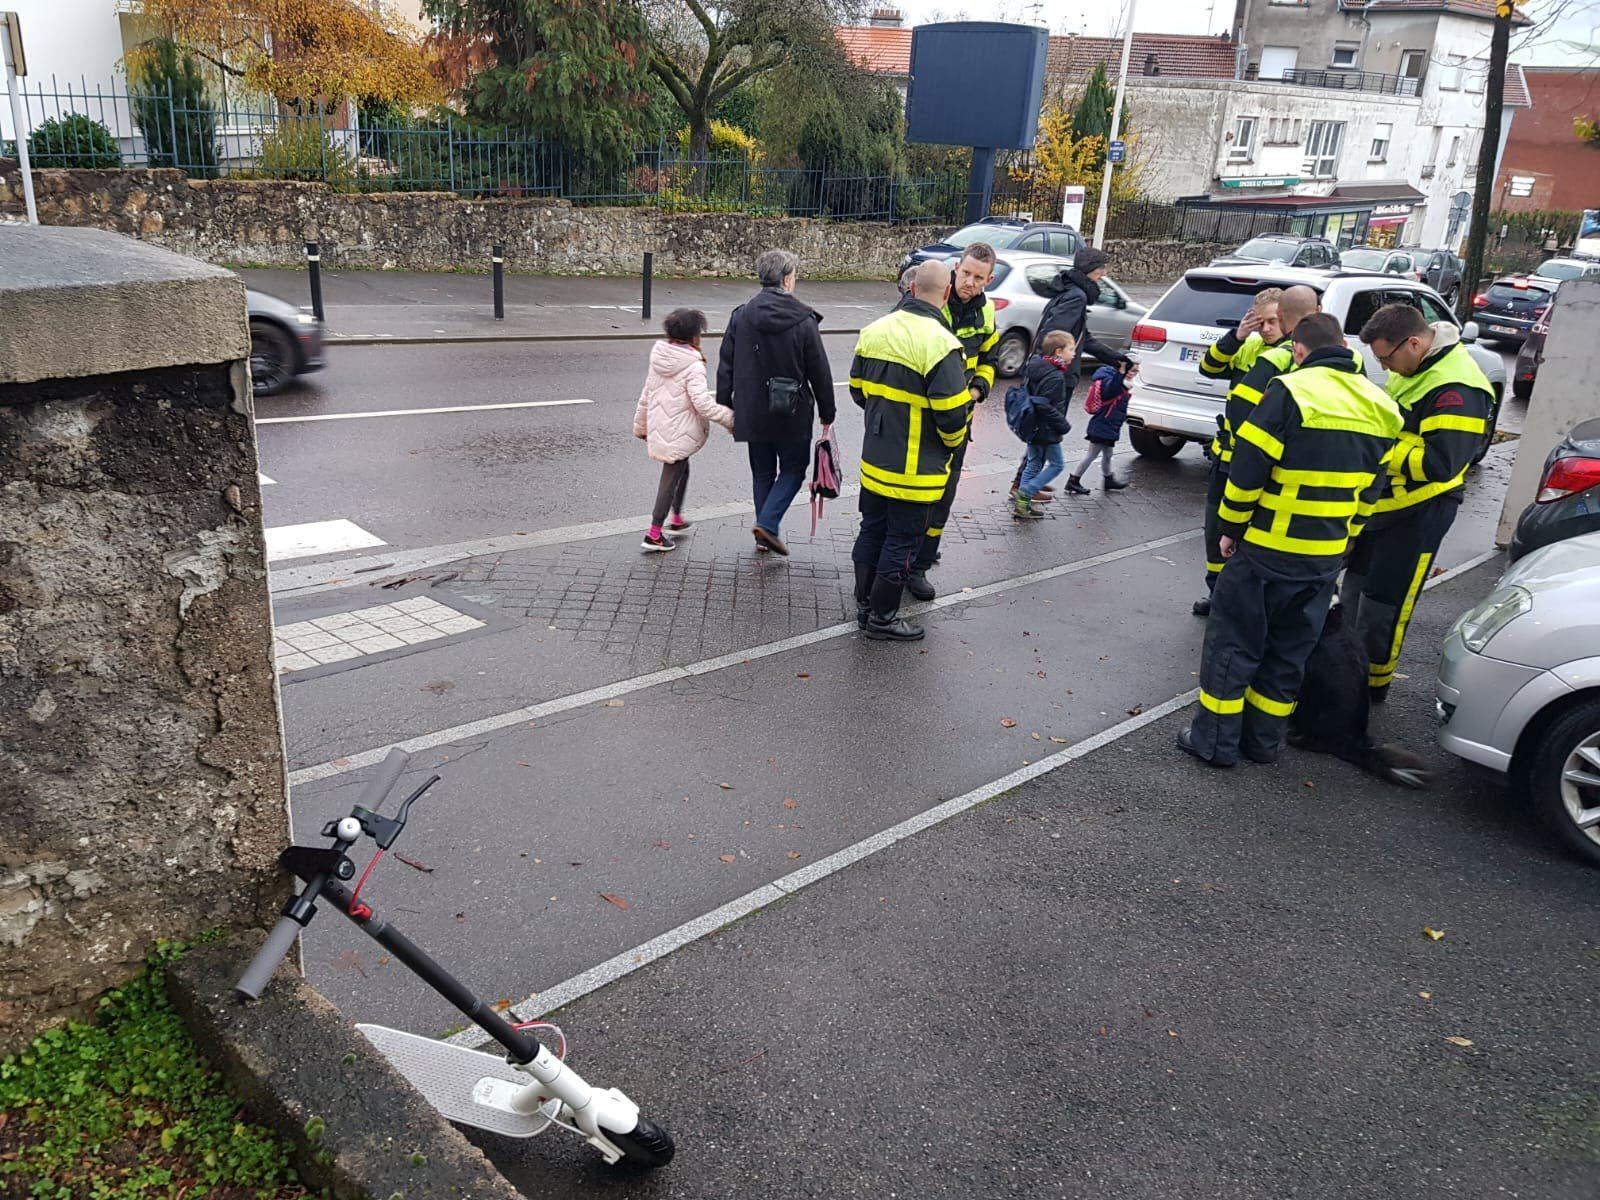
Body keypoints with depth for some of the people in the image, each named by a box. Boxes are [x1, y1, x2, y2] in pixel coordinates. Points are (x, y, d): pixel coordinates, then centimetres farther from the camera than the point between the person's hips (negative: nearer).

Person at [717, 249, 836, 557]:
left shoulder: (741, 316, -1)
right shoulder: (803, 321, -11)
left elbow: (726, 367, 3)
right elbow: (820, 372, -5)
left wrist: (724, 406, 12)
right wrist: (827, 413, 5)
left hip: (752, 412, 4)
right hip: (792, 414, -3)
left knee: (762, 472, 17)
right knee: (793, 469, 12)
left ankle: (766, 530, 21)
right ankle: (768, 523, -3)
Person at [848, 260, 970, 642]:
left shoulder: (875, 330, 2)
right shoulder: (940, 343, -21)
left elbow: (857, 389, 11)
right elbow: (952, 412, -21)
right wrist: (952, 442, -1)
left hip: (873, 460, 7)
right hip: (915, 468, -7)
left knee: (872, 531, 19)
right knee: (901, 542, 6)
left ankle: (864, 604, 33)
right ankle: (882, 618, 16)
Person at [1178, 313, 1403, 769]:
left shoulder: (1291, 391, -15)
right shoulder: (1379, 406, 7)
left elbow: (1247, 470, -17)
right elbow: (1370, 488, 12)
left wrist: (1232, 527, -5)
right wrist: (1343, 540, 20)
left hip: (1268, 548, -6)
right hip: (1327, 557, 6)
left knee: (1233, 641, 5)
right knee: (1290, 649, 16)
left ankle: (1215, 739, 10)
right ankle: (1263, 739, 24)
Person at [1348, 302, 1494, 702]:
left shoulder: (1457, 390, -26)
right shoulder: (1414, 367, 5)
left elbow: (1440, 464, -32)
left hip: (1419, 512, -10)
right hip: (1382, 501, 10)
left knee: (1383, 605, 0)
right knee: (1354, 589, 19)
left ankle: (1373, 684, 16)